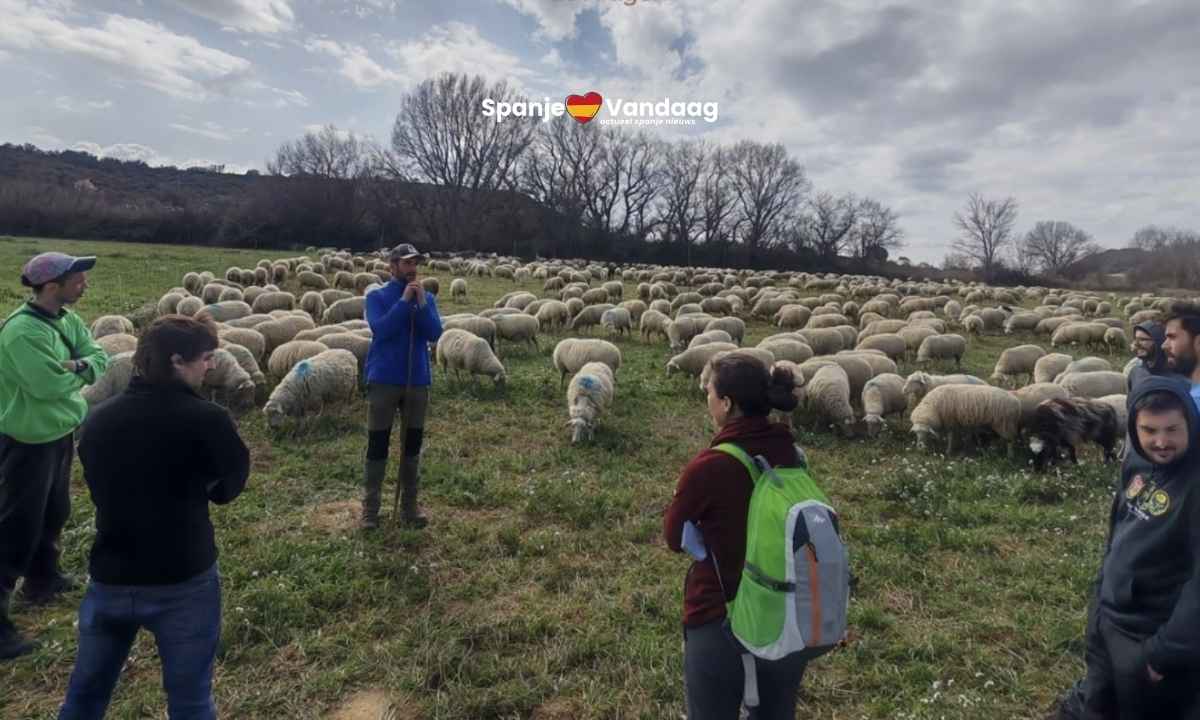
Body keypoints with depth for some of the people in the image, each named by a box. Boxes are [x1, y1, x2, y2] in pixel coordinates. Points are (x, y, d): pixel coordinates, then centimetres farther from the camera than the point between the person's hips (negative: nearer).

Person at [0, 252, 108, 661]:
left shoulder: (67, 319, 1)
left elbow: (100, 358, 0)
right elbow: (50, 385, -31)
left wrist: (76, 366, -21)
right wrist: (81, 371, -12)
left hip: (61, 433, 9)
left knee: (53, 514, 23)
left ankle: (42, 580, 43)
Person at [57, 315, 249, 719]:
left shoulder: (97, 420, -2)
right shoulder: (208, 420, -19)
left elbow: (103, 488, 12)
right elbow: (231, 485, -3)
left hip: (110, 580, 5)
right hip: (184, 583, -5)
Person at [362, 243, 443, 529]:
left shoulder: (427, 298, 6)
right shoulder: (377, 296, -2)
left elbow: (434, 334, -6)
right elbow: (381, 329, -17)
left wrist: (421, 303, -15)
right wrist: (404, 300, -17)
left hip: (418, 380, 3)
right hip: (384, 380, -3)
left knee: (413, 443, 9)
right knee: (378, 444, 3)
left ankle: (409, 505, 21)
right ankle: (370, 507, 14)